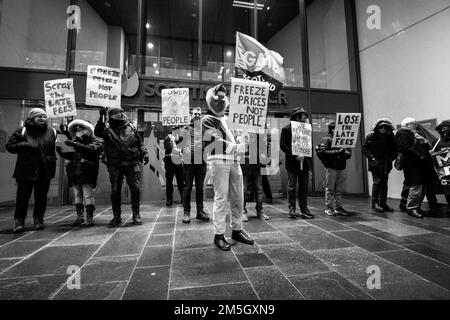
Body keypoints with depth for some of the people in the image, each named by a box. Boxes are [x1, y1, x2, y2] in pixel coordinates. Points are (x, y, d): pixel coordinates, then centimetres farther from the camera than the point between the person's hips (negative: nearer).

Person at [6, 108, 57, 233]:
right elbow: (9, 146, 3)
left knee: (41, 197, 8)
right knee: (22, 197, 0)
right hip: (26, 171, -1)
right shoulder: (22, 131, 2)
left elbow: (53, 151, 11)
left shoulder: (51, 132, 7)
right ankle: (19, 221, 12)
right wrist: (24, 145, -15)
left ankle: (38, 220, 19)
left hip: (44, 172, 2)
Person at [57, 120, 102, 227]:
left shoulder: (95, 141, 2)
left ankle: (89, 218, 1)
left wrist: (75, 144, -26)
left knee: (88, 195, -5)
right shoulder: (78, 141, 22)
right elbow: (72, 155, 22)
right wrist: (62, 152, 7)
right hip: (75, 174, 7)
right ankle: (79, 217, 19)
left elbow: (91, 149, -19)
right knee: (77, 195, 10)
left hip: (87, 173, -7)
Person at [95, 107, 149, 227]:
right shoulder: (107, 128, 5)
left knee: (135, 189, 0)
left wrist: (144, 153, 6)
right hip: (115, 165, -1)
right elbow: (97, 133, -16)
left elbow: (140, 142, 16)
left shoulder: (130, 127, 10)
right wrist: (102, 118, -22)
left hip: (132, 163, 1)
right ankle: (116, 217, 19)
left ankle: (136, 215, 15)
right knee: (115, 191, 5)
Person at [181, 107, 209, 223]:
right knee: (188, 187, 4)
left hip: (201, 161, 2)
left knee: (200, 187, 9)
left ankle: (200, 211, 19)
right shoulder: (186, 127, 5)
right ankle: (186, 212, 13)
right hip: (188, 160, -2)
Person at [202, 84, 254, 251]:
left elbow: (235, 139, 26)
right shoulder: (208, 120, 1)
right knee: (221, 198, -5)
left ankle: (237, 230, 24)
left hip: (234, 162, 7)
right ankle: (218, 235, 7)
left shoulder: (229, 119, 22)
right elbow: (216, 141, -11)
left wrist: (241, 140, 5)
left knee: (238, 198, 9)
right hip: (219, 162, -6)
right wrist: (236, 147, -17)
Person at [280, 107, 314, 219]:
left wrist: (307, 156, 2)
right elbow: (282, 145, -9)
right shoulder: (286, 129, -2)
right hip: (292, 163, -5)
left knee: (304, 186, 7)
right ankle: (292, 209, 9)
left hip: (304, 162, 5)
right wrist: (295, 156, -17)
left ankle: (304, 209, 16)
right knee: (292, 186, 1)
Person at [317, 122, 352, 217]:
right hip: (331, 167, -5)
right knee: (329, 189, 1)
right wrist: (337, 152, -17)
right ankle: (329, 208, 10)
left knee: (339, 190, 10)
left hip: (341, 167, 5)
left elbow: (349, 153, 12)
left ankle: (338, 208, 19)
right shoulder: (326, 139, -1)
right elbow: (322, 152, -13)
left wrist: (345, 152, -11)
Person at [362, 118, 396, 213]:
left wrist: (392, 157, -1)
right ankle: (375, 203, 1)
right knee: (377, 182, -8)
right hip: (375, 164, -4)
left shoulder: (390, 137, 8)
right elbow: (364, 148, -4)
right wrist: (371, 157, -13)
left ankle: (383, 203, 18)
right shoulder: (371, 136, -3)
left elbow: (394, 149, 16)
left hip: (386, 165, 4)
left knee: (384, 183, 8)